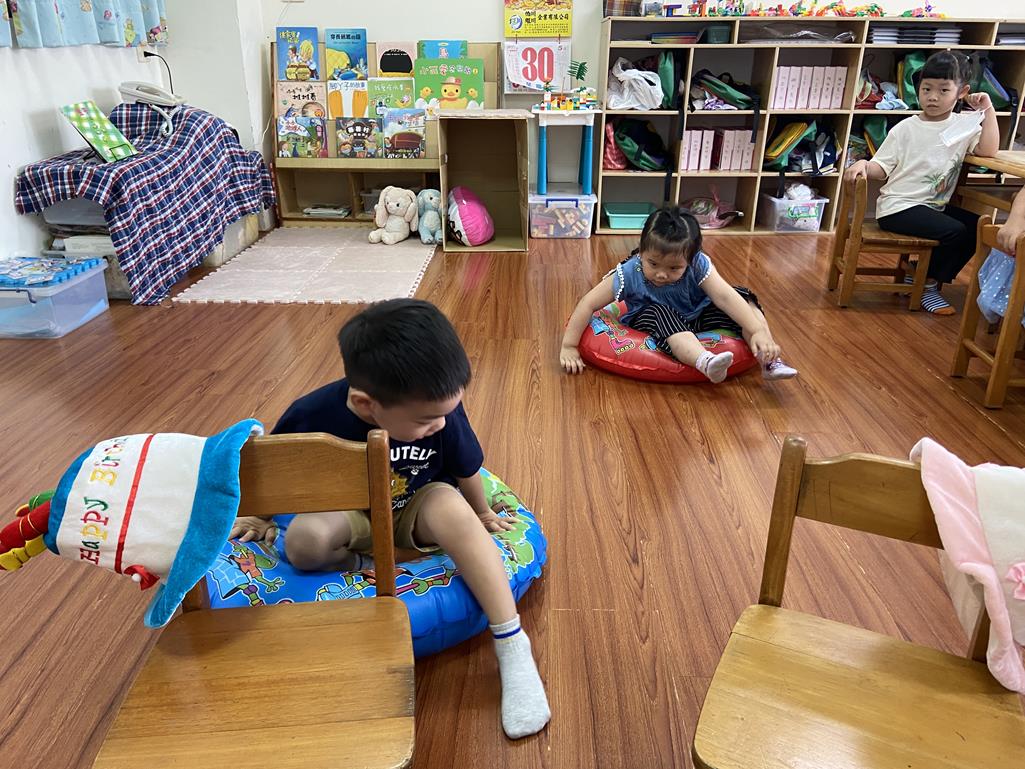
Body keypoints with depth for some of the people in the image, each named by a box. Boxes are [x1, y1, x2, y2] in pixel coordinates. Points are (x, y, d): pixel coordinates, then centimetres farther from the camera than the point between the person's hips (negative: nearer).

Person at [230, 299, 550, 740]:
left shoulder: (439, 408, -26)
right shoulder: (313, 416, -29)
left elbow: (466, 470, -5)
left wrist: (481, 514, 11)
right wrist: (260, 515, 9)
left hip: (416, 508, 1)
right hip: (351, 516, 0)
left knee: (451, 507, -35)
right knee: (304, 541, -34)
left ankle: (511, 645, -31)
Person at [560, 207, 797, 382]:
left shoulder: (698, 265, -23)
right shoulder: (629, 273, -27)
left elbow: (725, 296, -31)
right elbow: (588, 304, -25)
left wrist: (758, 331, -41)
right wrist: (569, 347, -27)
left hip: (695, 317, 3)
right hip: (653, 323, -3)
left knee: (742, 298, -15)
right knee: (658, 313, -37)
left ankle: (769, 359, -24)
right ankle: (705, 362, -57)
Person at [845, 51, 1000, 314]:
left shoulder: (966, 125, 6)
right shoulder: (906, 128, -2)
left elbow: (988, 151, -9)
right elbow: (882, 169, -3)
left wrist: (988, 111, -9)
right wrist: (863, 164, -24)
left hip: (935, 206, 6)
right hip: (898, 207, -6)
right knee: (955, 232, -21)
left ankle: (928, 278, 10)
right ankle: (928, 283, 4)